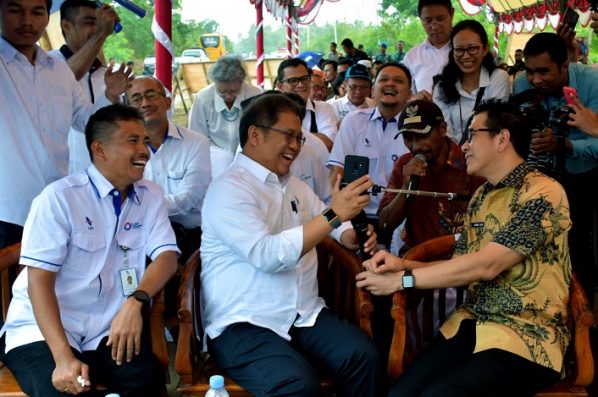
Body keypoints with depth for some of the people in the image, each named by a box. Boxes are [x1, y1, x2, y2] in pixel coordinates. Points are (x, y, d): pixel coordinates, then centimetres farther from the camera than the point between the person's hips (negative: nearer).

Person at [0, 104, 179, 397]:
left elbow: (167, 255, -3)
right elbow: (39, 281, -13)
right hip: (43, 330, -3)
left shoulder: (151, 197, 6)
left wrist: (136, 300, -26)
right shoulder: (60, 197, -9)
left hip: (111, 329, 4)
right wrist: (63, 356, -25)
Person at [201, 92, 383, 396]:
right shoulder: (228, 189, -9)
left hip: (305, 315, 7)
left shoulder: (294, 186, 17)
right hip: (243, 324, -6)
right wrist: (334, 214, -21)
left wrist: (355, 236, 2)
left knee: (365, 358, -21)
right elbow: (268, 255, -22)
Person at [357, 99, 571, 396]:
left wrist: (402, 279, -15)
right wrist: (403, 264, -2)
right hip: (471, 324, 6)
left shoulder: (543, 193, -12)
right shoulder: (481, 197, 15)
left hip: (526, 336, -6)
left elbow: (485, 266, -20)